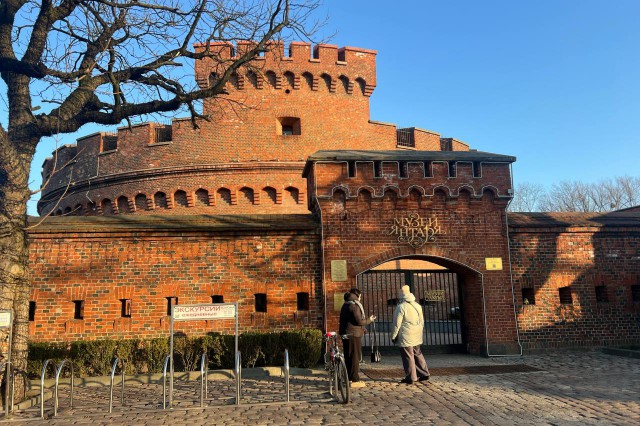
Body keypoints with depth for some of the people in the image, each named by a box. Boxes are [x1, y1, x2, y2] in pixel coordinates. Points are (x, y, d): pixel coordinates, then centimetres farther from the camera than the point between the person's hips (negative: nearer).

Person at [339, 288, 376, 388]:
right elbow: (359, 321, -18)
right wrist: (369, 320, -2)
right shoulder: (354, 305, -14)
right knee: (355, 357, -4)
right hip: (353, 335, -9)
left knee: (348, 357, 14)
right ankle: (355, 380, -2)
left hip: (345, 334, 9)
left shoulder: (345, 305, 16)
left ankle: (349, 378, 21)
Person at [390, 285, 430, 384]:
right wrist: (420, 332, 26)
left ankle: (411, 378, 5)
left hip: (405, 337, -7)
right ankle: (424, 373, 22)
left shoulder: (401, 307, -14)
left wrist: (393, 336, -5)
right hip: (416, 336, 7)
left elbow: (397, 324, -14)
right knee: (417, 354, 19)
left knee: (408, 356, 0)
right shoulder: (417, 305, 8)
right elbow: (422, 321, 16)